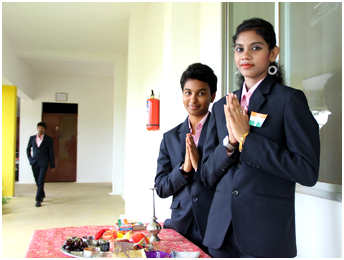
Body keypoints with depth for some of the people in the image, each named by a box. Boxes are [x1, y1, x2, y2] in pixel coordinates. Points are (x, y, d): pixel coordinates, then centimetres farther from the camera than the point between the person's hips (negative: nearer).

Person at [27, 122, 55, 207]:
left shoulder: (48, 139, 0)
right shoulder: (32, 138, 9)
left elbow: (51, 153, 1)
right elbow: (28, 149, 23)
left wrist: (52, 165, 1)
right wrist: (29, 158, 9)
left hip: (43, 163, -4)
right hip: (34, 163, 4)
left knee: (40, 181, -10)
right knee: (37, 181, 13)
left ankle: (38, 200, -5)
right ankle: (42, 194, 36)